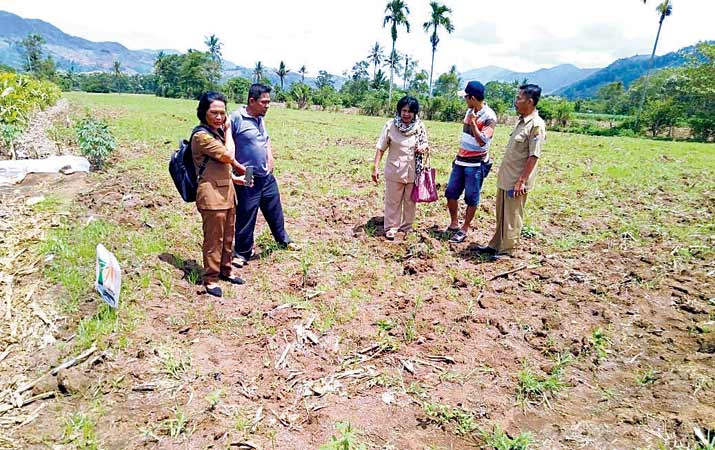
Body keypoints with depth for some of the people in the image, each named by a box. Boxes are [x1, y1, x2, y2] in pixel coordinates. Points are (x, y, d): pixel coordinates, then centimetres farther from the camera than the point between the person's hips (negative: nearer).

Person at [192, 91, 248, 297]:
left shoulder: (218, 132, 14)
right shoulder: (202, 135, -15)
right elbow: (228, 156, -16)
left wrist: (234, 178, 12)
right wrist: (228, 132, -2)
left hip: (227, 190, 9)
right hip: (211, 193, -9)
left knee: (228, 236, 18)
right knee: (214, 239, 1)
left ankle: (225, 270, 34)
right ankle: (210, 279, 14)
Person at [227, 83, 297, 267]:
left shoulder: (260, 119, 9)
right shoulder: (236, 118, -16)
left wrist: (270, 159, 8)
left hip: (267, 177, 7)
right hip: (248, 180, -7)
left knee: (275, 211, 21)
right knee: (246, 217, 5)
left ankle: (283, 239, 41)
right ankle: (242, 253, 22)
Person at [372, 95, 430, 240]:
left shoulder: (420, 126, -3)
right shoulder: (390, 125, -11)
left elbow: (426, 145, 10)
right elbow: (380, 148, -8)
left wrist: (424, 147, -14)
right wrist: (375, 167, -12)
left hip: (414, 171, 3)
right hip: (395, 170, -2)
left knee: (410, 200, 14)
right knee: (393, 201, 8)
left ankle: (407, 227, 31)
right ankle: (391, 227, 22)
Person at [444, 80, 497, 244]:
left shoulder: (489, 116, -15)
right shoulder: (469, 111, 8)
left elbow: (482, 141, -22)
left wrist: (473, 123, -28)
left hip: (476, 164, -8)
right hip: (460, 161, 8)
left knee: (471, 198, 2)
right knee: (451, 193, 9)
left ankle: (464, 230, 13)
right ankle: (454, 224, 23)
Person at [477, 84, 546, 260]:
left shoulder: (536, 125, -17)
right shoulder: (522, 120, 11)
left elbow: (533, 156, -19)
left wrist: (521, 181, -21)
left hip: (516, 181, -9)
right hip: (505, 177, 9)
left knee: (512, 217, 4)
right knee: (501, 215, 17)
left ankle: (505, 249, 16)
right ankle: (495, 245, 28)